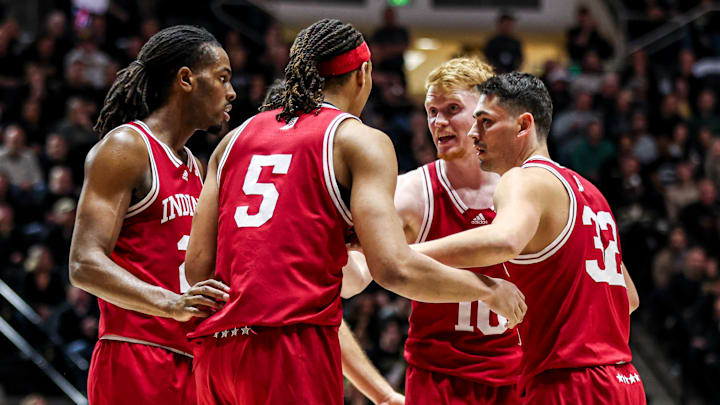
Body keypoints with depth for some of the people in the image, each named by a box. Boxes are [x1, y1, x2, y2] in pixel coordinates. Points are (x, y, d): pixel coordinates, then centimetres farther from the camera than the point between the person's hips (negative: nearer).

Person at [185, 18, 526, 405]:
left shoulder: (236, 138, 19)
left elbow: (198, 265, 11)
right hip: (294, 351, -6)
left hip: (215, 349, 6)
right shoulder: (360, 141, 2)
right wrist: (489, 289, 4)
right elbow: (394, 268, -10)